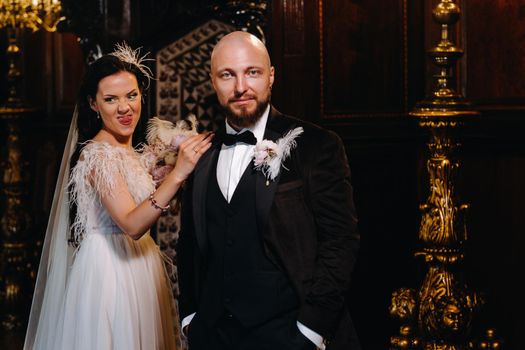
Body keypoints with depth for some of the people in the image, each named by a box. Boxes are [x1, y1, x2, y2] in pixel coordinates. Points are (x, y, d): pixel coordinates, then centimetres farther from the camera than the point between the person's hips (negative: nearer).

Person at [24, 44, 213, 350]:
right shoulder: (97, 154, -17)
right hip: (109, 269, -9)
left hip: (139, 267, 9)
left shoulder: (128, 151, 10)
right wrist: (178, 173, -37)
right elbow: (131, 225, -29)